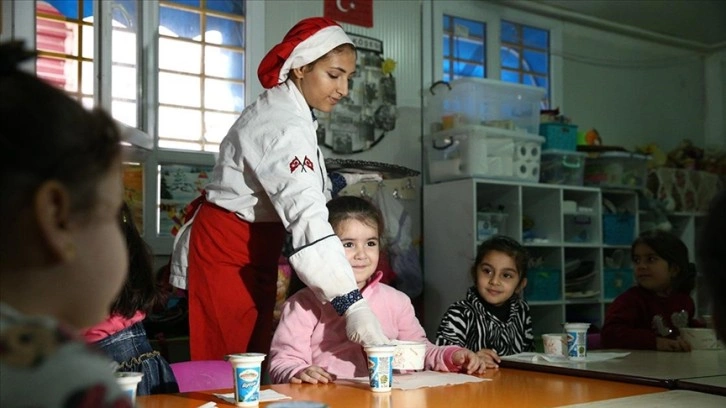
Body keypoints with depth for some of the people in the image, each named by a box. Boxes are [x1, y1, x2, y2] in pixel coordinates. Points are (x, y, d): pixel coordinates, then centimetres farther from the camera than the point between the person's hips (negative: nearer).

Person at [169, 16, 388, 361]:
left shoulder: (280, 109, 5)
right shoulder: (283, 126, -25)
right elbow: (307, 217, -38)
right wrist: (354, 307, -44)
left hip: (251, 250, 9)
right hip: (228, 253, -9)